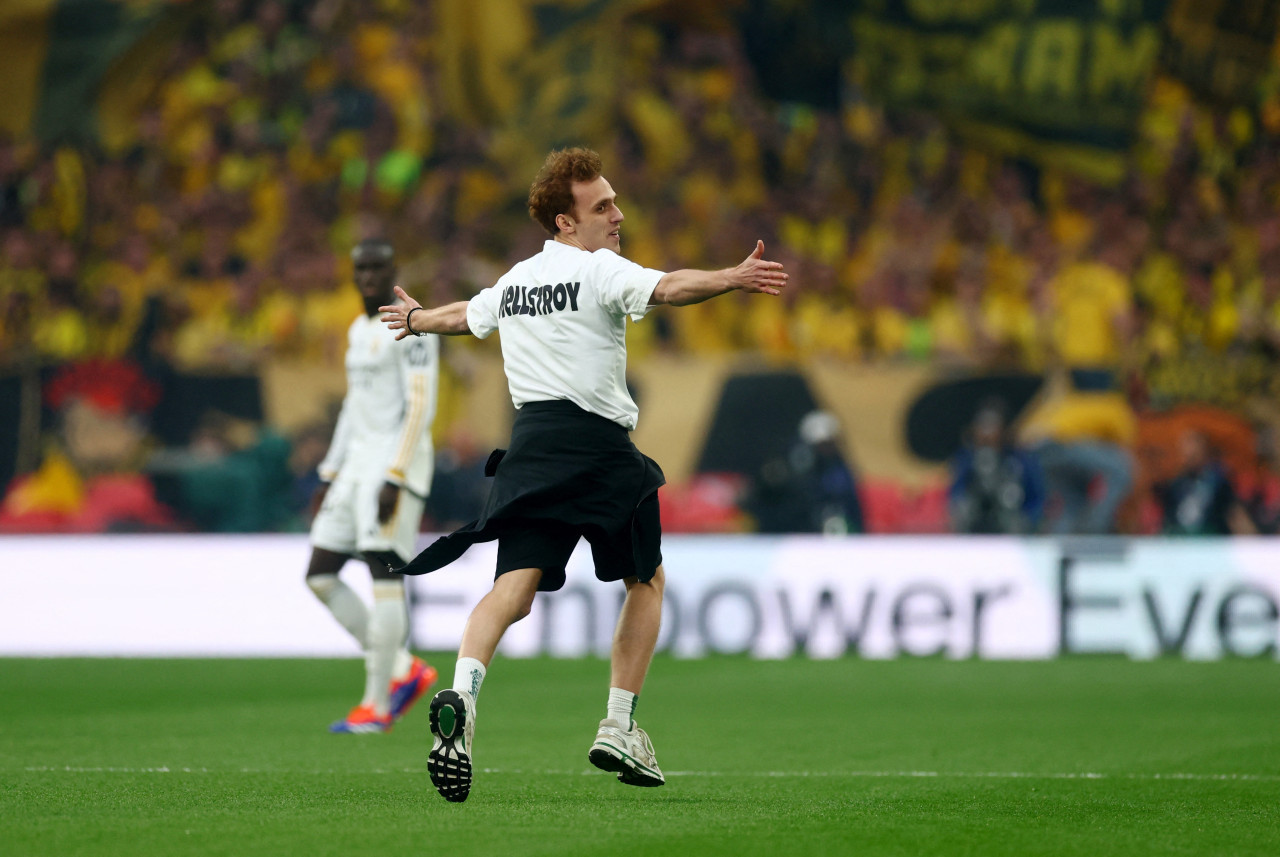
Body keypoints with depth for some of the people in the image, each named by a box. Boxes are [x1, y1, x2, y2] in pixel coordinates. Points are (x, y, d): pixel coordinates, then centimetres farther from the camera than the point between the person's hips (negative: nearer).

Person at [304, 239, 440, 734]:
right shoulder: (361, 330, 18)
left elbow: (421, 406, -17)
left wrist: (394, 478, -23)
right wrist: (330, 475, 19)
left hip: (398, 460, -9)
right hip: (359, 463, 9)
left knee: (384, 578, -9)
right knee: (320, 577, 4)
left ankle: (376, 707, -4)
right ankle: (405, 671, 11)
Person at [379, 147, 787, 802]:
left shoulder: (514, 281, 18)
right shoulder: (599, 269, -4)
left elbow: (463, 315, 37)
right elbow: (668, 288, -24)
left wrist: (416, 319, 58)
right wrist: (733, 280, -38)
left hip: (530, 441, 5)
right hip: (596, 442, -5)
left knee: (515, 588, -7)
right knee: (647, 581, 14)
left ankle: (462, 693, -35)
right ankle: (618, 730, 10)